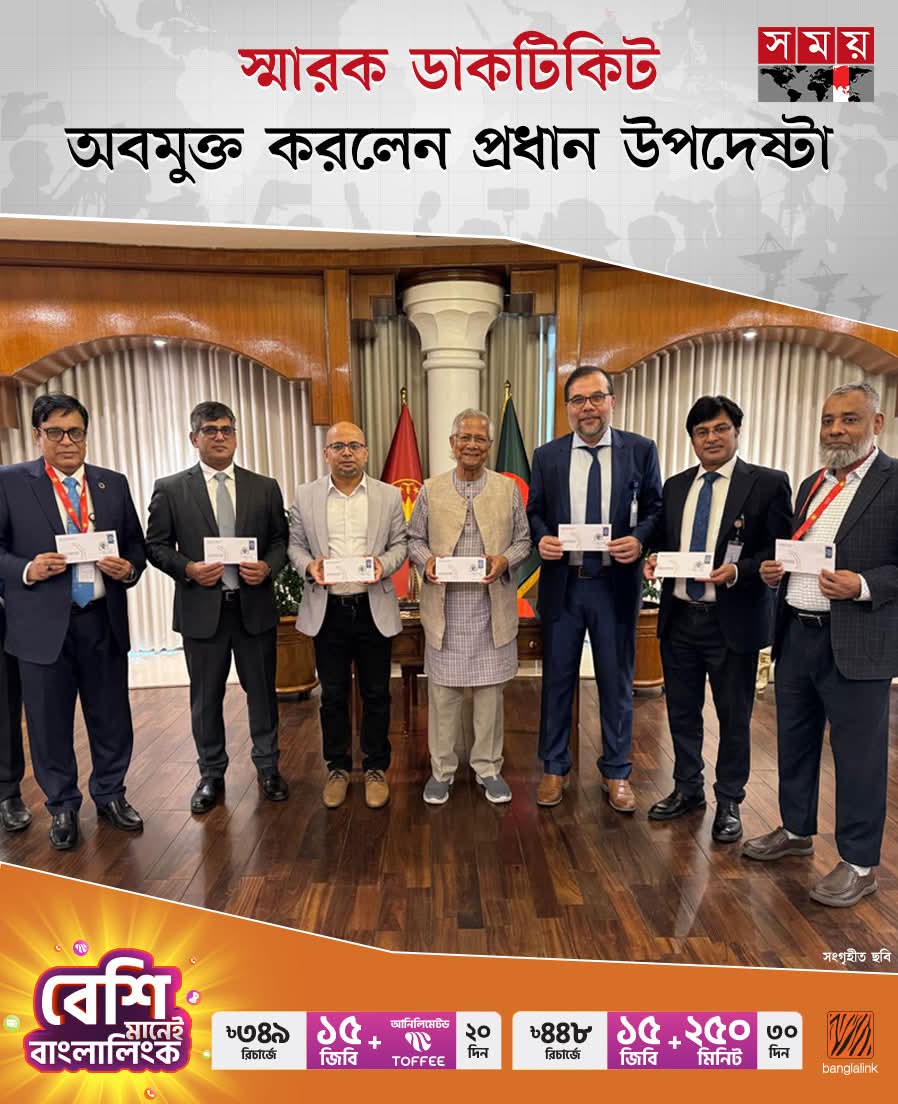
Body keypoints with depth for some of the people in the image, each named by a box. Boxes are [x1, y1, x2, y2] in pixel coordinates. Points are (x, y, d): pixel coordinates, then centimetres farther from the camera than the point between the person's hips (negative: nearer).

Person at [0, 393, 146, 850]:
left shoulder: (113, 483, 7)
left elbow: (136, 544, 11)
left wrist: (129, 568, -9)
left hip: (104, 620, 3)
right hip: (43, 624, -2)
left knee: (112, 718, 13)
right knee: (49, 723, 11)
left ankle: (110, 794, 34)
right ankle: (62, 806, 32)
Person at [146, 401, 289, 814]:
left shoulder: (265, 487, 5)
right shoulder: (170, 489, 1)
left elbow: (281, 539, 8)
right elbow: (156, 546, 2)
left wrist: (267, 567, -12)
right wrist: (188, 569, -15)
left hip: (255, 606, 1)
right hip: (201, 609, -1)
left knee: (262, 691, 11)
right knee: (206, 698, 12)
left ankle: (267, 767, 30)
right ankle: (211, 775, 31)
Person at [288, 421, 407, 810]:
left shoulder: (389, 495, 2)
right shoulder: (305, 496, 4)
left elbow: (400, 544, 3)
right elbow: (295, 544, 7)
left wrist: (384, 564, -17)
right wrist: (308, 565, -14)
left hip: (374, 609, 0)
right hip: (327, 610, 1)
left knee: (376, 694, 9)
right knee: (333, 695, 11)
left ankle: (376, 768, 26)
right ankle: (337, 768, 29)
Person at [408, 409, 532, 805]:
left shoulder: (508, 489, 5)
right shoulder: (431, 490, 4)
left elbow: (523, 540, 9)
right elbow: (414, 538, 9)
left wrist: (505, 560, -12)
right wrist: (426, 561, -12)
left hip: (493, 610, 1)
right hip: (444, 610, 0)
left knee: (490, 691, 9)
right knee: (443, 692, 8)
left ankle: (488, 767, 27)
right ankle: (441, 768, 25)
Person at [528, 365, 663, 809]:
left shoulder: (640, 450, 1)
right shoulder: (547, 455, 5)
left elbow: (656, 508, 3)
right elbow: (534, 512, 9)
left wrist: (639, 539, -16)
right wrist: (542, 538, -12)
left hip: (616, 584, -1)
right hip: (562, 583, 1)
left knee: (617, 681, 11)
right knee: (557, 679, 11)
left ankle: (616, 773, 29)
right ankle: (554, 768, 29)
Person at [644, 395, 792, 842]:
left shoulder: (768, 483, -5)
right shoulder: (675, 486, 10)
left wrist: (738, 571, -23)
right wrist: (654, 559, -7)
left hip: (733, 620, -4)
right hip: (679, 617, 4)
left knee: (734, 716, 11)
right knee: (682, 711, 16)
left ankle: (729, 802, 30)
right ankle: (687, 788, 36)